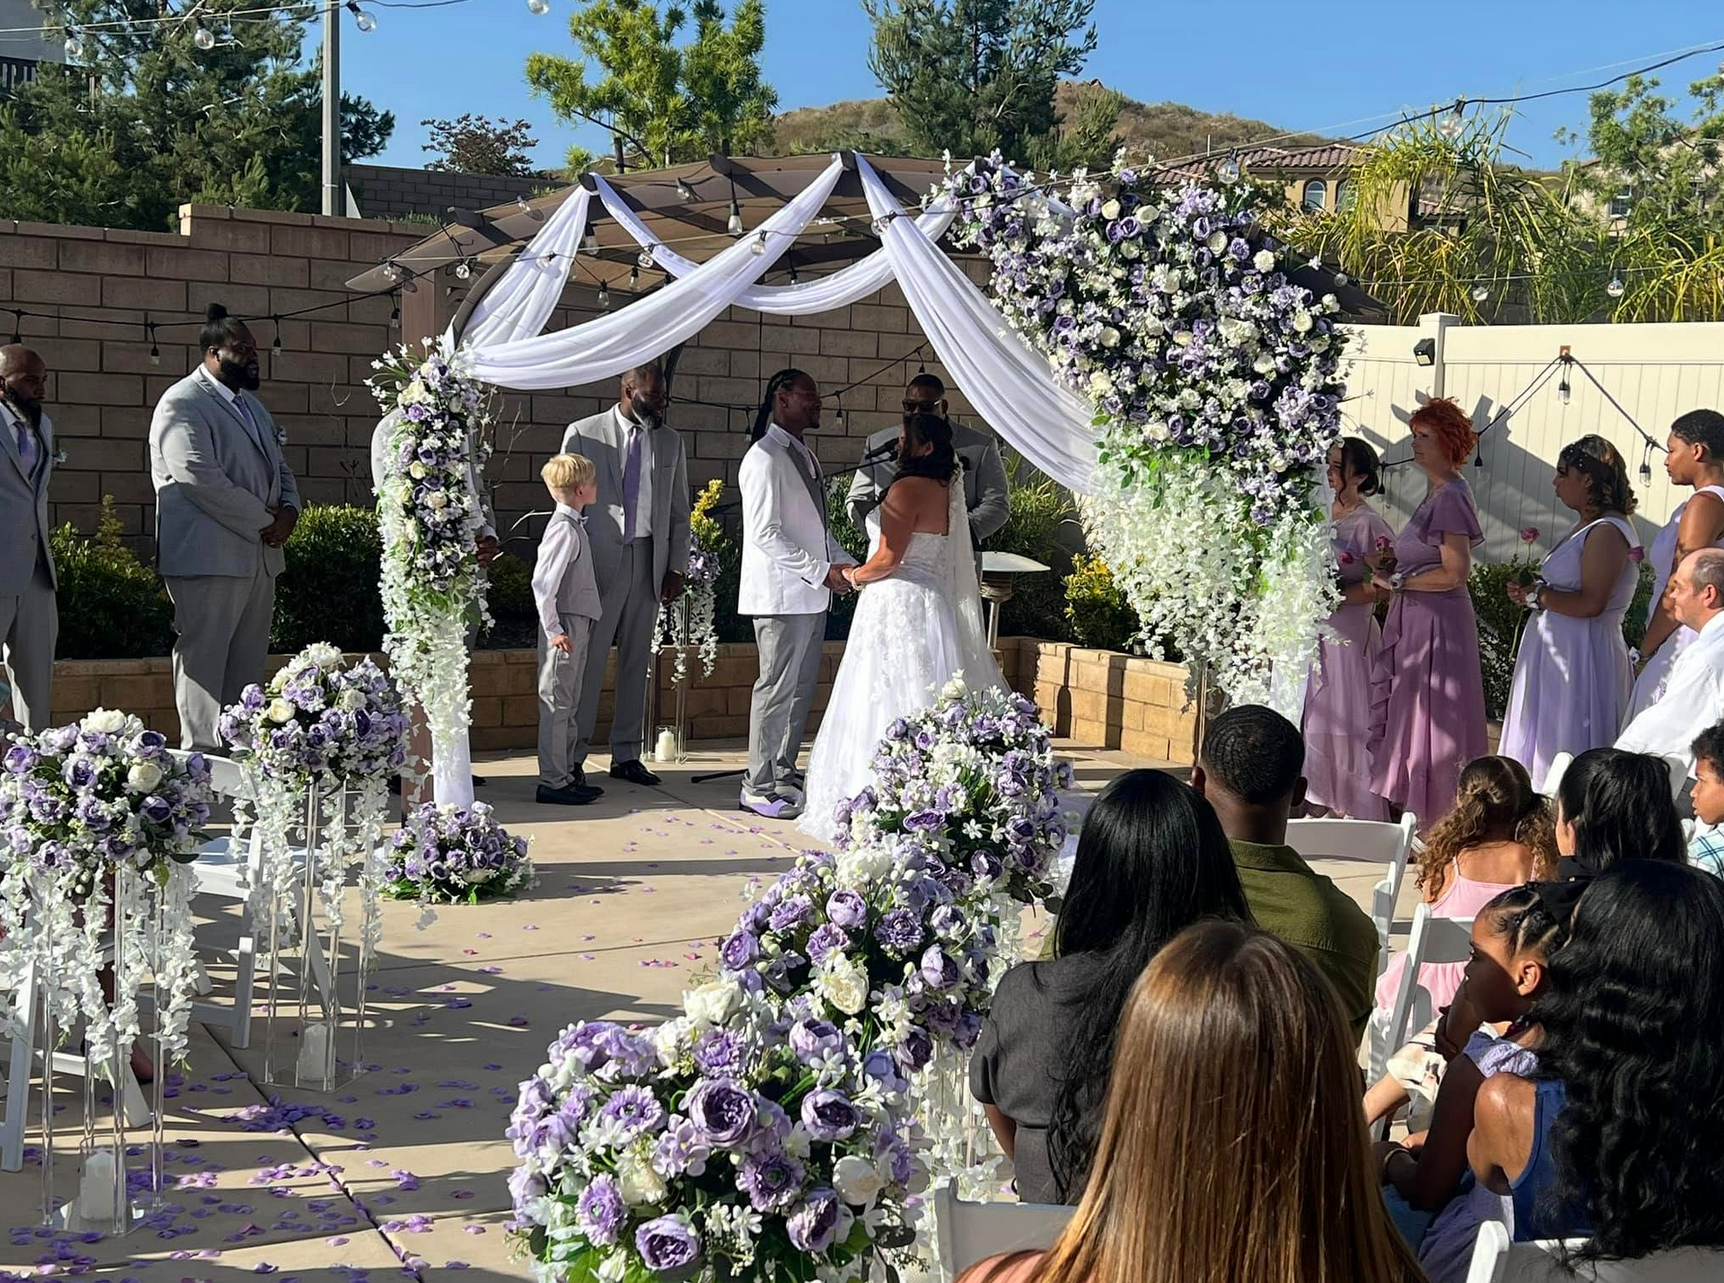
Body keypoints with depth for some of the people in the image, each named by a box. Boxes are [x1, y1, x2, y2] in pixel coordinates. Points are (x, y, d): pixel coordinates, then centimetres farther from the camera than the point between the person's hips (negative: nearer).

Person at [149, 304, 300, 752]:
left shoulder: (251, 404, 21)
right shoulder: (183, 404, -9)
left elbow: (279, 468, 26)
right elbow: (201, 479, -19)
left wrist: (288, 510, 4)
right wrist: (264, 522, -13)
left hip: (259, 556, 9)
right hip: (209, 558, -9)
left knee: (247, 666, 10)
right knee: (204, 663, -5)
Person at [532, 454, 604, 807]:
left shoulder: (573, 525, 13)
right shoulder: (564, 529, -17)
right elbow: (543, 582, -23)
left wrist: (576, 629, 17)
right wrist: (553, 629, -21)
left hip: (577, 625, 10)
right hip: (565, 627, -10)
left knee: (568, 705, 15)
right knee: (556, 704, -5)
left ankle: (566, 774, 24)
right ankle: (552, 782, -1)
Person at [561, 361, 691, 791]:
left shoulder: (671, 442, 11)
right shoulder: (584, 434, 0)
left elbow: (679, 511, 14)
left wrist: (676, 567, 7)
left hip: (650, 562, 4)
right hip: (599, 561, -4)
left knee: (636, 661, 8)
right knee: (588, 660, -4)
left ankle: (626, 754, 15)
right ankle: (573, 756, 2)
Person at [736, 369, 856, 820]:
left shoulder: (805, 456, 16)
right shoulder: (765, 458, -14)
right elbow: (765, 534, -19)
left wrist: (847, 564, 8)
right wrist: (822, 571, -19)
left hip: (811, 595, 9)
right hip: (782, 594, -9)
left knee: (801, 687, 15)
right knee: (777, 688, -5)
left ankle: (783, 771, 25)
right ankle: (759, 787, 3)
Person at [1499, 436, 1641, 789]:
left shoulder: (1607, 532, -16)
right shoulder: (1587, 528, 16)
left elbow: (1590, 603, -25)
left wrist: (1535, 595, -14)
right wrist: (1531, 592, 7)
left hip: (1582, 657, -10)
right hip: (1559, 653, 10)